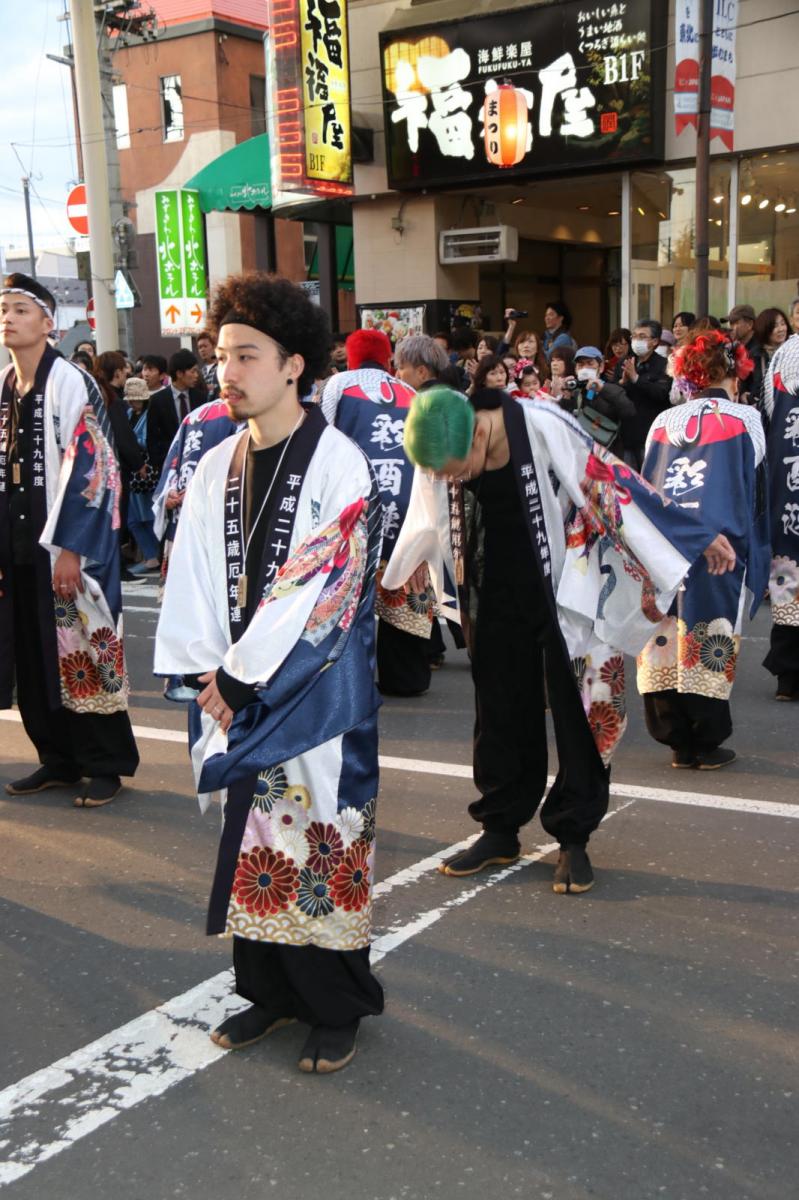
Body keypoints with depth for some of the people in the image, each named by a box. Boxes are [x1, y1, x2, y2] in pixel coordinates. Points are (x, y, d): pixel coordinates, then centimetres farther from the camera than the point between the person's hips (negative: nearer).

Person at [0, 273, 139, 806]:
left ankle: (106, 764, 14)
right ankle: (59, 757, 25)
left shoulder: (72, 384, -10)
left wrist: (68, 549, -17)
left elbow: (89, 469, -14)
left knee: (81, 650, 1)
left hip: (67, 545, -6)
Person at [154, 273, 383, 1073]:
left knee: (321, 846, 3)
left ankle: (336, 1007, 20)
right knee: (251, 844, 12)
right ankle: (270, 991, 29)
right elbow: (194, 579, 6)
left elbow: (322, 589, -16)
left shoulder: (338, 466, -11)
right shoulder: (216, 468, 8)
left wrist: (239, 676, -14)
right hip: (235, 689, 6)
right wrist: (211, 673, -6)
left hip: (317, 695, -5)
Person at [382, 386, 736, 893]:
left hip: (566, 592, -4)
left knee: (579, 713, 2)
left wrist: (701, 535, -11)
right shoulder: (440, 452, -8)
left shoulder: (543, 428, -23)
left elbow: (615, 485, -17)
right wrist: (401, 570, 28)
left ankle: (574, 838, 14)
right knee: (501, 714, 10)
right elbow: (429, 524, 12)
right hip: (496, 597, 4)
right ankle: (500, 829, 24)